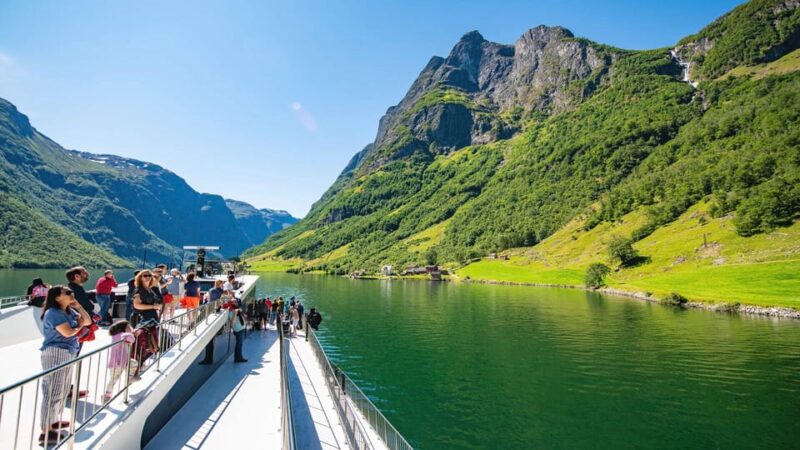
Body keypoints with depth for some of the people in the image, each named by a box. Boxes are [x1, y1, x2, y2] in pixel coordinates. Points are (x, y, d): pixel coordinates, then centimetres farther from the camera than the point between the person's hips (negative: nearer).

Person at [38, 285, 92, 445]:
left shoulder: (70, 312, 12)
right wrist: (79, 327, 0)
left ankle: (54, 421, 31)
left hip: (68, 354, 10)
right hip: (55, 354, -9)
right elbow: (68, 332, -22)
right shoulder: (53, 313, -14)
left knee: (63, 391, 18)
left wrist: (77, 305, 5)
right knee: (53, 392, -7)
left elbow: (88, 321, 13)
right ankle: (46, 431, -2)